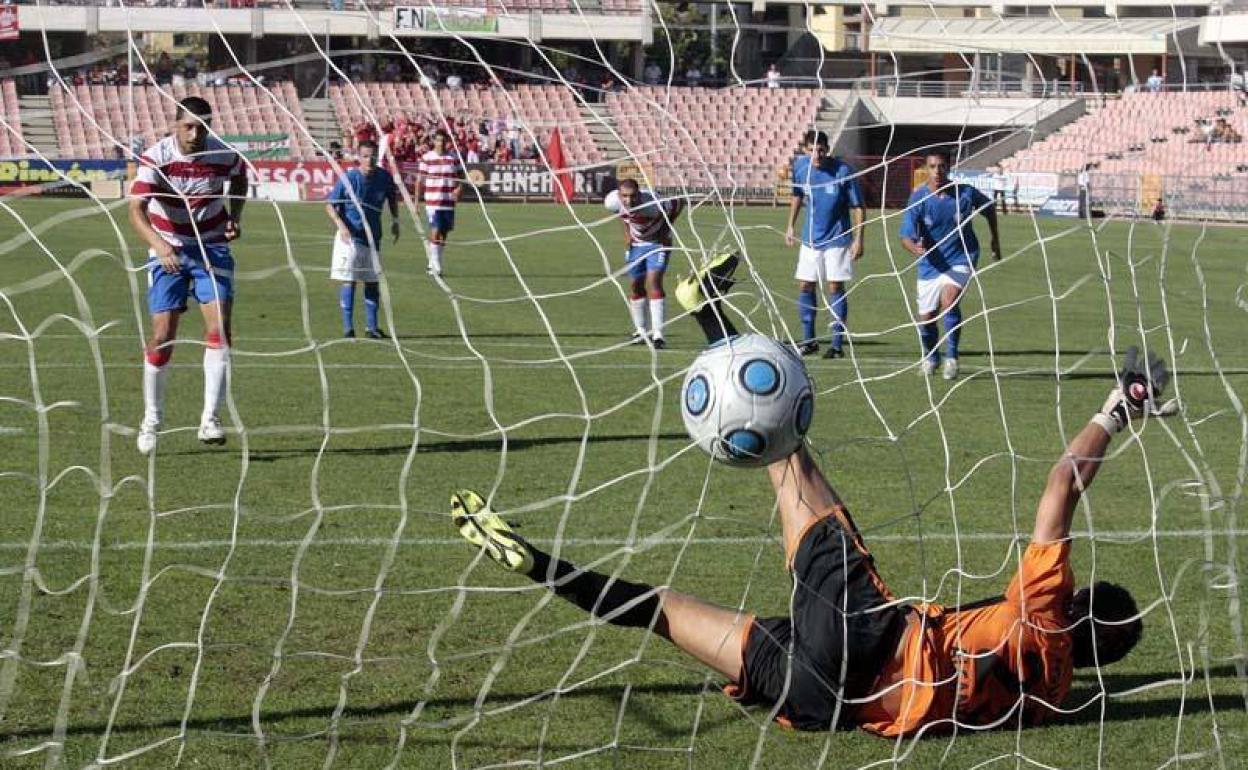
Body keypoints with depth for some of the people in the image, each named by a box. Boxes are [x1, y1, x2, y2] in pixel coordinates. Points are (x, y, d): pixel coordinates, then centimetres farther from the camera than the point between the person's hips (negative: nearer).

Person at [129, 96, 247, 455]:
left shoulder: (225, 156, -10)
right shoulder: (155, 158, -19)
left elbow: (240, 178, 15)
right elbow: (136, 210, -30)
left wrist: (235, 216, -1)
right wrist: (160, 245, -46)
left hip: (213, 248, 1)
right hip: (167, 250, -1)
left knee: (219, 328, -15)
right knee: (162, 336, -4)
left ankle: (210, 419, -12)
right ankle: (151, 420, 12)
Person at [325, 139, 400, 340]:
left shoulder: (384, 177, -4)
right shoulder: (348, 178, -15)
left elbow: (392, 197, 18)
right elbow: (330, 204, -9)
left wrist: (395, 221, 10)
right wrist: (341, 225, -24)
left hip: (373, 237, 4)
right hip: (349, 236, -4)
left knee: (372, 282, 7)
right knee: (349, 281, -5)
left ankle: (372, 327, 16)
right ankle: (348, 327, 0)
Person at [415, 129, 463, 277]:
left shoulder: (454, 158, 7)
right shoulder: (426, 158, 0)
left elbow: (460, 178, 12)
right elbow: (419, 181, 3)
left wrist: (459, 189, -10)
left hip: (449, 202, 3)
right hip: (432, 202, -3)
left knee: (443, 234, 8)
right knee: (435, 232, -12)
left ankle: (432, 264, 23)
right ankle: (437, 267, -9)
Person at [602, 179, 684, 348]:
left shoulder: (652, 204, -38)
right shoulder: (612, 201, -25)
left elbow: (679, 204, -18)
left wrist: (666, 228, -16)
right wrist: (627, 231, -2)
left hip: (657, 241, -5)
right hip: (635, 243, 5)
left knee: (654, 282, -18)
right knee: (635, 285, 9)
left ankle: (657, 334, -20)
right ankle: (640, 331, 26)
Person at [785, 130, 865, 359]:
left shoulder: (843, 171, -16)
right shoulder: (800, 165, -3)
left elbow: (858, 207, -10)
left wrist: (858, 239, -14)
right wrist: (790, 226, 14)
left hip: (837, 239, -4)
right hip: (810, 238, 4)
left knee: (835, 288, -3)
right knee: (805, 286, 6)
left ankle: (837, 344, 3)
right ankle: (808, 341, 18)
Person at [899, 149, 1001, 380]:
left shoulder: (965, 193, -13)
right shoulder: (918, 198, -15)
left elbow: (988, 207, 9)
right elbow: (906, 236, -22)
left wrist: (995, 239, 15)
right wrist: (915, 248, -44)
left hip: (961, 258, -1)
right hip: (931, 263, 2)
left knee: (949, 302, -26)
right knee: (926, 318, 7)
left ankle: (952, 356, -8)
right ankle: (930, 357, 38)